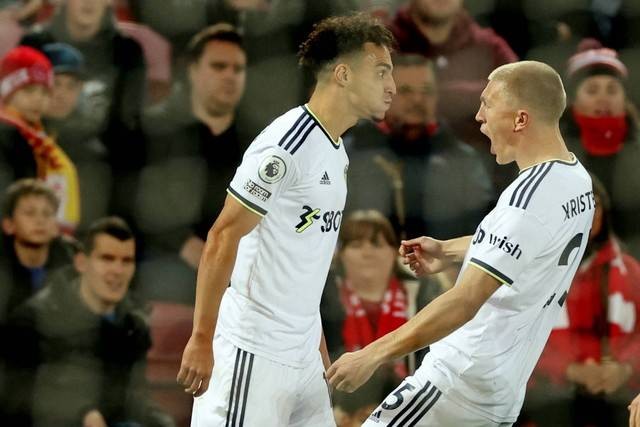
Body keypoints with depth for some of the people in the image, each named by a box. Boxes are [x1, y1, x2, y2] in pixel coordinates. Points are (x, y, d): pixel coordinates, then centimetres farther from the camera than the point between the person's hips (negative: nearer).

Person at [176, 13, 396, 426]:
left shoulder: (337, 152, 13)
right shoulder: (287, 145, -15)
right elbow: (222, 238, -17)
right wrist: (202, 339, -20)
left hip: (303, 356, 9)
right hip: (254, 353, -9)